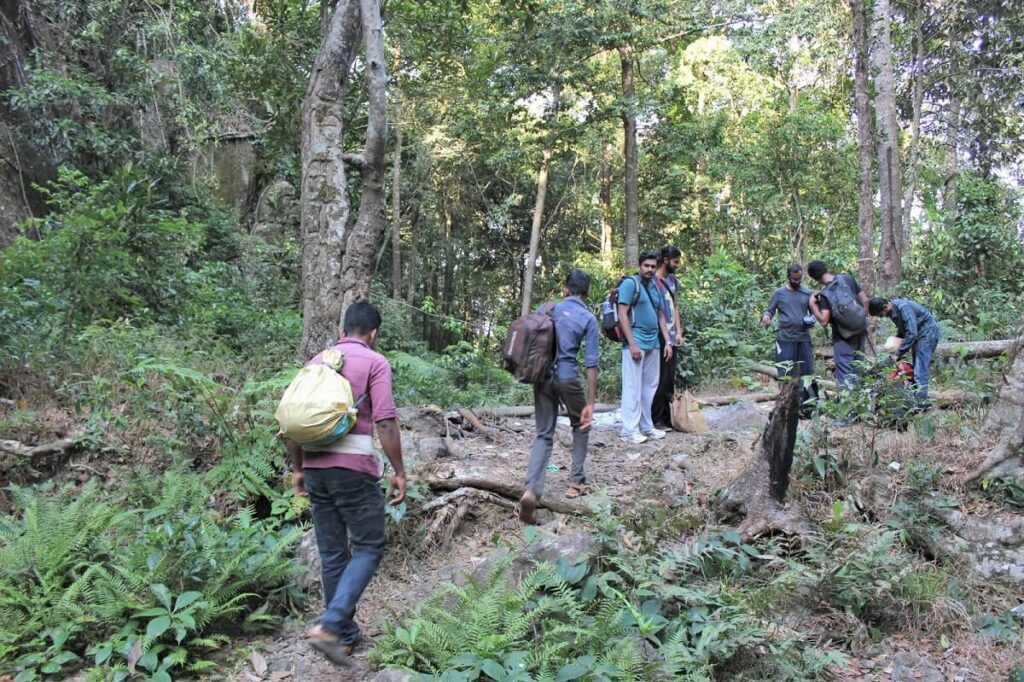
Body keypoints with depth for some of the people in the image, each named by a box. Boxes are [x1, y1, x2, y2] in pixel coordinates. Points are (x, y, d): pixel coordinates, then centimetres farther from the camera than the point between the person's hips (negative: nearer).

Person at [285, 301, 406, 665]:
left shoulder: (317, 362, 14)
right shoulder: (375, 362, -3)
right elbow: (385, 422, -12)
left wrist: (298, 468, 20)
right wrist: (399, 472, -5)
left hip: (316, 466, 6)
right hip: (353, 467, -6)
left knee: (332, 553, 14)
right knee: (368, 547, 6)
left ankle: (345, 634, 23)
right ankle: (329, 625, -8)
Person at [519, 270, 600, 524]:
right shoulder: (588, 318, -2)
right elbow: (591, 363, -7)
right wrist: (590, 403, -7)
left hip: (542, 377, 3)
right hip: (568, 378, -3)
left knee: (543, 435, 6)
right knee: (580, 426, 24)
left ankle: (531, 490, -15)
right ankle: (576, 481, 23)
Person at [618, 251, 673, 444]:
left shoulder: (655, 287, 15)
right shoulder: (630, 283, -7)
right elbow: (622, 315, -13)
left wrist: (667, 342, 13)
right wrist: (632, 344, -18)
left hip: (653, 343, 8)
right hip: (636, 342, -8)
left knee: (650, 386, 11)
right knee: (633, 386, -5)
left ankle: (646, 426, 20)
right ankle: (629, 430, -1)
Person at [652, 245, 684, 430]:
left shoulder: (673, 281, 13)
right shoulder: (653, 281, -11)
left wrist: (679, 332, 10)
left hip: (672, 338, 8)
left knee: (670, 380, 12)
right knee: (659, 380, -2)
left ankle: (668, 418, 20)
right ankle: (657, 420, 5)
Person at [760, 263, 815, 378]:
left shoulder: (808, 293, 5)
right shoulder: (779, 293, 1)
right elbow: (769, 310, 6)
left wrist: (812, 321, -11)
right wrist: (766, 316, -18)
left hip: (804, 338, 2)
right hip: (785, 339, -2)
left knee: (807, 373, 7)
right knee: (785, 374, 0)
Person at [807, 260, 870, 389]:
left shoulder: (824, 294, -17)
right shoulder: (847, 278, -1)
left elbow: (824, 321, -23)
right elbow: (865, 300, 3)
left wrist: (812, 305, -13)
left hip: (844, 336, -6)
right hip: (860, 331, 6)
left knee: (844, 374, 0)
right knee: (858, 371, 15)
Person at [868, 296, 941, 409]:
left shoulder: (903, 307, -27)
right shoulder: (893, 311, 1)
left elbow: (911, 333, -28)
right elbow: (902, 328, 15)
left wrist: (899, 353, -24)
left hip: (927, 333, -10)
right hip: (919, 334, 10)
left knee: (920, 370, -13)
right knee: (917, 368, 9)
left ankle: (921, 404, -14)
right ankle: (917, 398, 13)